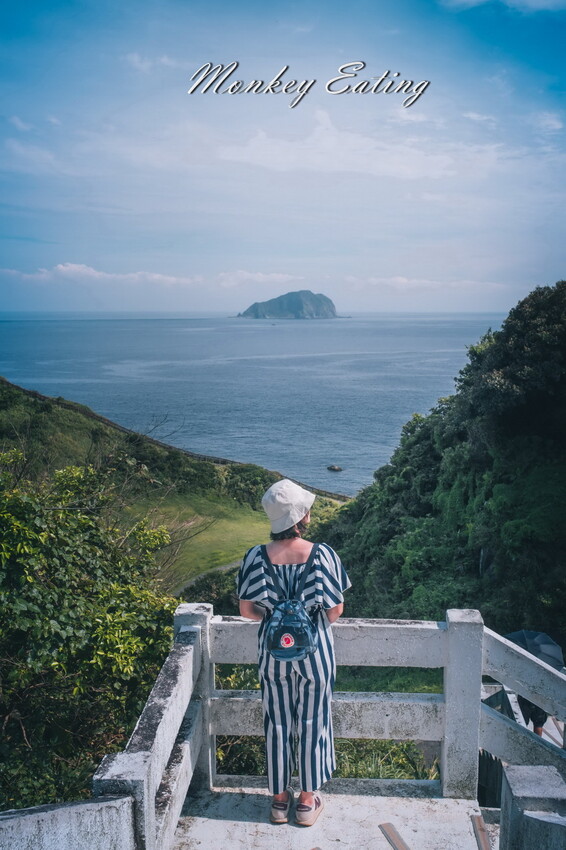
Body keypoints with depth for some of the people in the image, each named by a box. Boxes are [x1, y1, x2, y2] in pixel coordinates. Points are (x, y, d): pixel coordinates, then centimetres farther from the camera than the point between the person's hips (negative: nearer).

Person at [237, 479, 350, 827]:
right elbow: (336, 610, -10)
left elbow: (247, 610, -6)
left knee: (278, 724, 18)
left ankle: (280, 800, 32)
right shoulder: (322, 555, -19)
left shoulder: (256, 558, -15)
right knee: (312, 723, 16)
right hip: (316, 651, -1)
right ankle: (308, 801, 30)